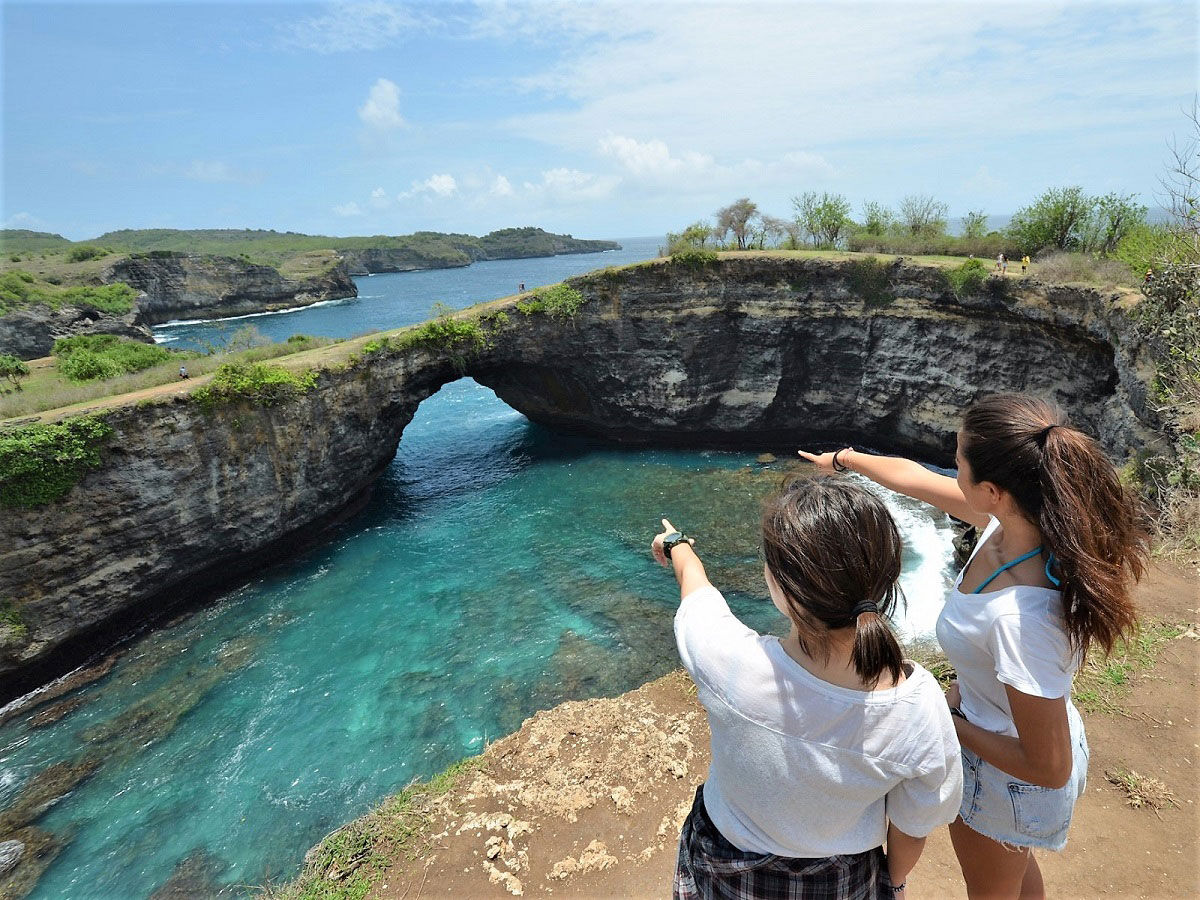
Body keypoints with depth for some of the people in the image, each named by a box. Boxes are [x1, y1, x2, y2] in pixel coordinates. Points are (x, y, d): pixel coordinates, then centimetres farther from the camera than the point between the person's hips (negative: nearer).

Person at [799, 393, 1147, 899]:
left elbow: (1050, 769, -30)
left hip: (1010, 779, -6)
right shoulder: (1019, 516, -22)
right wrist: (844, 459, 10)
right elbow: (915, 477, -4)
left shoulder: (1020, 617, -44)